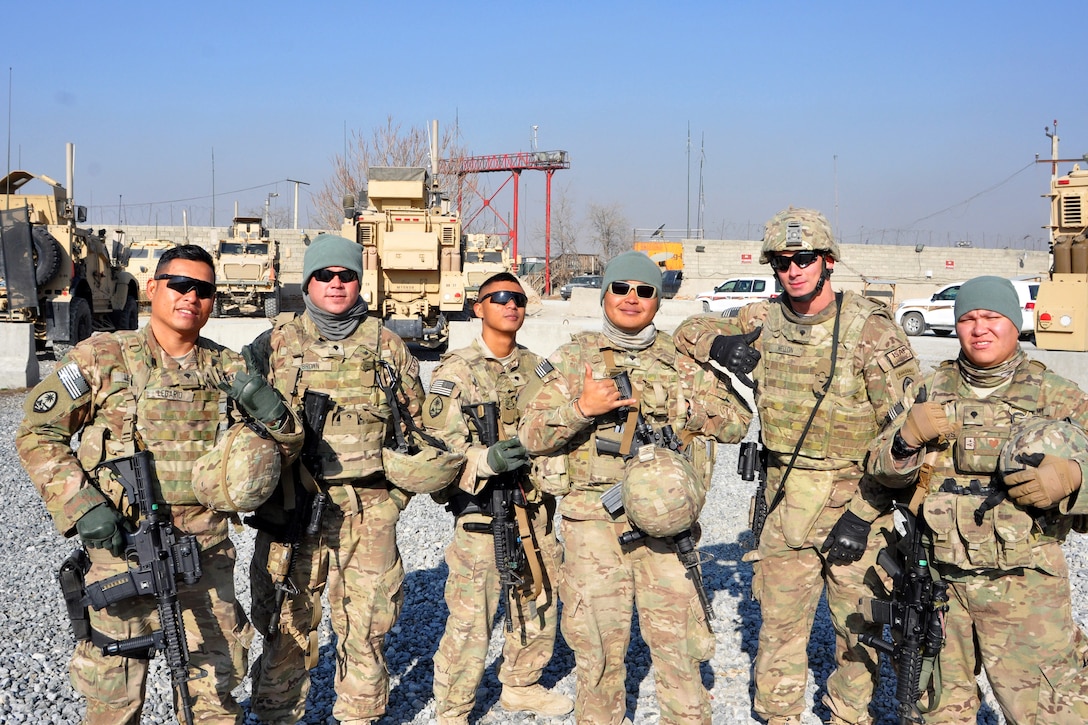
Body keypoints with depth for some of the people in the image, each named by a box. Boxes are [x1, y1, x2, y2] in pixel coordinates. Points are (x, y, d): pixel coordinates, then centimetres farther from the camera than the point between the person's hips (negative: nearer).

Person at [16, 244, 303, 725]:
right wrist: (79, 503, -12)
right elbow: (36, 435, 1)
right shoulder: (101, 358, -2)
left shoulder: (229, 371, 6)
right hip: (121, 548, -2)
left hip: (207, 558, 3)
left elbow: (274, 455, 10)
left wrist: (274, 415, -13)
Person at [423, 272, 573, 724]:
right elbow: (436, 446, -13)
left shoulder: (536, 367, 11)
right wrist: (487, 460, -28)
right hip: (481, 512, -6)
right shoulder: (456, 371, -7)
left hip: (535, 511, 6)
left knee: (540, 608, 17)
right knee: (471, 621, -3)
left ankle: (521, 686, 38)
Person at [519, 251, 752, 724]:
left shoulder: (681, 362, 14)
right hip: (594, 519, -1)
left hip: (665, 518, 1)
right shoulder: (575, 359, 9)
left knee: (677, 641, 1)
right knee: (599, 645, 4)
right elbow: (530, 435, 2)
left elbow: (736, 421, 8)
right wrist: (581, 407, -15)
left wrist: (678, 405, -6)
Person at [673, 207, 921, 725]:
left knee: (858, 631, 8)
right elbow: (689, 330, 17)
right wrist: (717, 344, -9)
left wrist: (862, 514, -15)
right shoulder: (761, 322, 2)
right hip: (785, 504, 3)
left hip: (856, 503, -3)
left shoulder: (871, 330, -10)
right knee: (780, 628, 10)